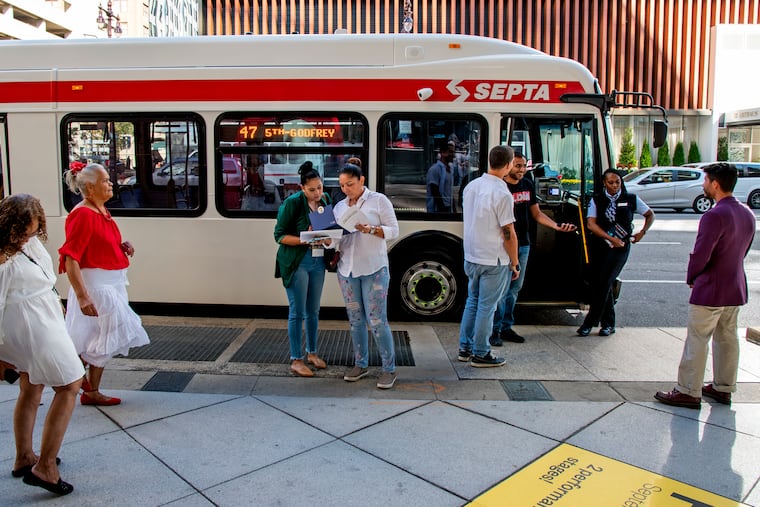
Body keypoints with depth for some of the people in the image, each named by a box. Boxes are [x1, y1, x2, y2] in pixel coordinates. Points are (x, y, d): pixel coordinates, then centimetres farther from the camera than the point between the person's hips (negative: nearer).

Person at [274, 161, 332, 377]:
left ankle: (311, 353, 30)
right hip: (297, 262, -6)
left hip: (318, 261, 6)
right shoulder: (292, 203, -12)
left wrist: (328, 238, -5)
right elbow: (279, 235, -11)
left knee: (313, 311, 15)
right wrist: (305, 241, -23)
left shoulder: (325, 200, 5)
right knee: (297, 312, 0)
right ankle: (296, 360, 11)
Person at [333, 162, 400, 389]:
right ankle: (360, 364, 24)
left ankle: (389, 368, 6)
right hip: (347, 269, 5)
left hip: (374, 268, -5)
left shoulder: (378, 200, -2)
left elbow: (394, 230, -4)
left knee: (377, 320, -5)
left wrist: (370, 230, -19)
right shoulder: (339, 207, 12)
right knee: (355, 319, 10)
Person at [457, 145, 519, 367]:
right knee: (487, 307, 3)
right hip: (494, 260, -7)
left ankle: (465, 348, 25)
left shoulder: (471, 186, 4)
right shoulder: (502, 194, -19)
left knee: (472, 301, 18)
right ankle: (480, 354, 13)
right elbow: (508, 234, -16)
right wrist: (515, 263, -6)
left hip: (471, 257, 7)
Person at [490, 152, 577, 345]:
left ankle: (506, 327, 24)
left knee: (515, 288, 13)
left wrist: (557, 226, 0)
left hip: (523, 244, 7)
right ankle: (495, 330, 6)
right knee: (502, 289, -5)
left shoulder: (528, 186, 10)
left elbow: (537, 214, 15)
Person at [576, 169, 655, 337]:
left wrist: (642, 233, 2)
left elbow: (650, 215, 17)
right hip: (600, 246, 2)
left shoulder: (631, 199, 4)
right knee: (599, 284, 6)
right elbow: (591, 224, -5)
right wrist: (611, 238, -13)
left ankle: (590, 322, -4)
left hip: (621, 247, -2)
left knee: (603, 283, -12)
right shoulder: (597, 200, 5)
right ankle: (608, 323, 19)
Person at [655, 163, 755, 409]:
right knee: (727, 338, 17)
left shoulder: (715, 216, -22)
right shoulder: (748, 214, 6)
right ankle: (723, 388, 28)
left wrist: (691, 278, -5)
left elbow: (700, 254, -22)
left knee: (697, 341, 0)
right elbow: (743, 251, 14)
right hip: (736, 289, 9)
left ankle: (689, 392, 6)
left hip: (709, 291, -9)